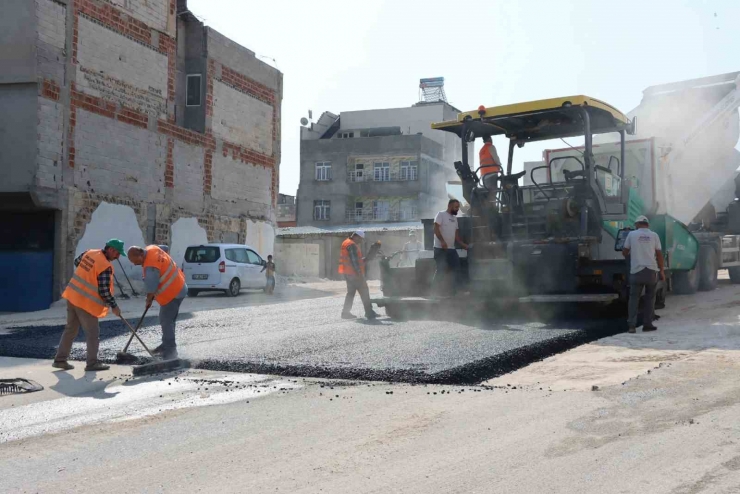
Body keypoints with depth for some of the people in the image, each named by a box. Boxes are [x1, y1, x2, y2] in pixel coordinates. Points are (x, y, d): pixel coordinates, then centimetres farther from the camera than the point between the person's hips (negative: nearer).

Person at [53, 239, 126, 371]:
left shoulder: (89, 252, 3)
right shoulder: (106, 266, -20)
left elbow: (77, 262, 24)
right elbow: (104, 292, -17)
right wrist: (114, 306, -5)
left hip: (72, 296, 8)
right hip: (85, 302, -8)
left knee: (70, 329, 17)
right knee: (93, 333, 3)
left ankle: (60, 360, 22)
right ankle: (92, 363, 7)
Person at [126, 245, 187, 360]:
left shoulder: (150, 267, -30)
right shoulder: (151, 249, -3)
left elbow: (151, 288, -18)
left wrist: (148, 300, 1)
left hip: (172, 293, -10)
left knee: (166, 322, -6)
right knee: (166, 319, 19)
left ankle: (170, 351, -1)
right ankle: (166, 345, 31)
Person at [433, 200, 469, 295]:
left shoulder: (454, 218, 19)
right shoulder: (441, 215, -4)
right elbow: (436, 228, -14)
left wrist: (463, 244, 13)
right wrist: (442, 241, -23)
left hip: (451, 248, 8)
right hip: (440, 248, -8)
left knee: (456, 268, 3)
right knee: (441, 270, -8)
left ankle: (454, 290, 9)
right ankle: (436, 290, 0)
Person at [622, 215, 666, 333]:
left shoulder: (632, 234, 4)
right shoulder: (654, 235, 5)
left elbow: (624, 252, 10)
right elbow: (659, 254, 3)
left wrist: (629, 253, 34)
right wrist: (662, 271, 10)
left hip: (637, 271, 0)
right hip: (651, 270, 1)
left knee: (634, 297, 4)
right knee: (650, 297, 12)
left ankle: (632, 325, -6)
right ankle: (647, 324, 11)